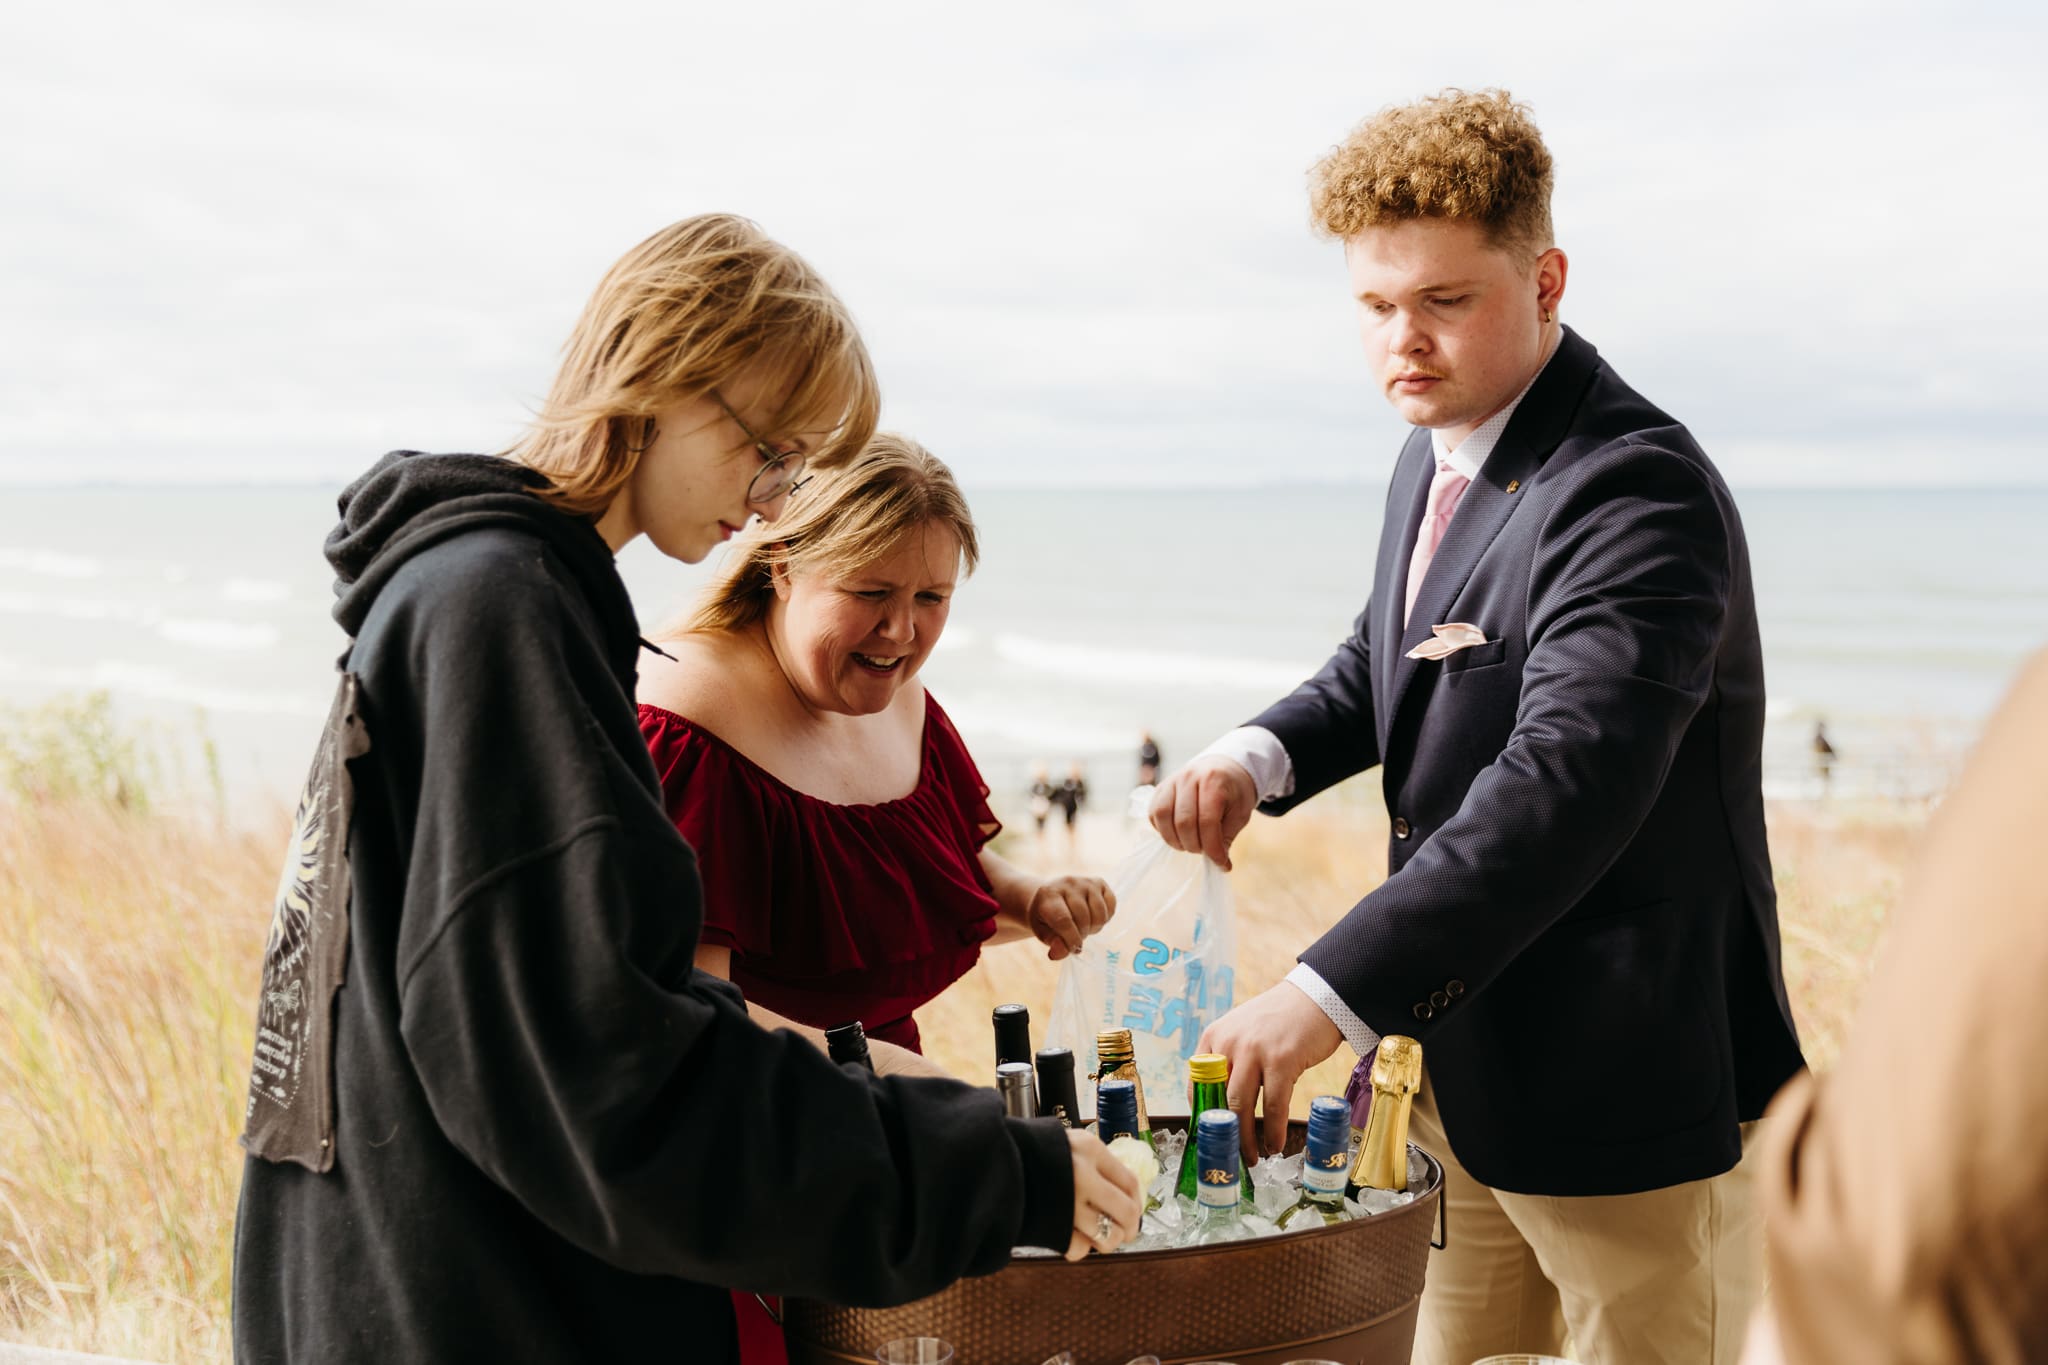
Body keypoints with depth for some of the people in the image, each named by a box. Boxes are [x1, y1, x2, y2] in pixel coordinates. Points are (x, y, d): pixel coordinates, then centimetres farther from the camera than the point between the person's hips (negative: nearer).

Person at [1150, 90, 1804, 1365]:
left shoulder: (1638, 492, -23)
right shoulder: (1437, 455, 7)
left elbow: (1562, 789, -33)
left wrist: (1330, 995, -38)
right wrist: (1265, 754, -2)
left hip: (1629, 1085, -8)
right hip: (1457, 1064, 9)